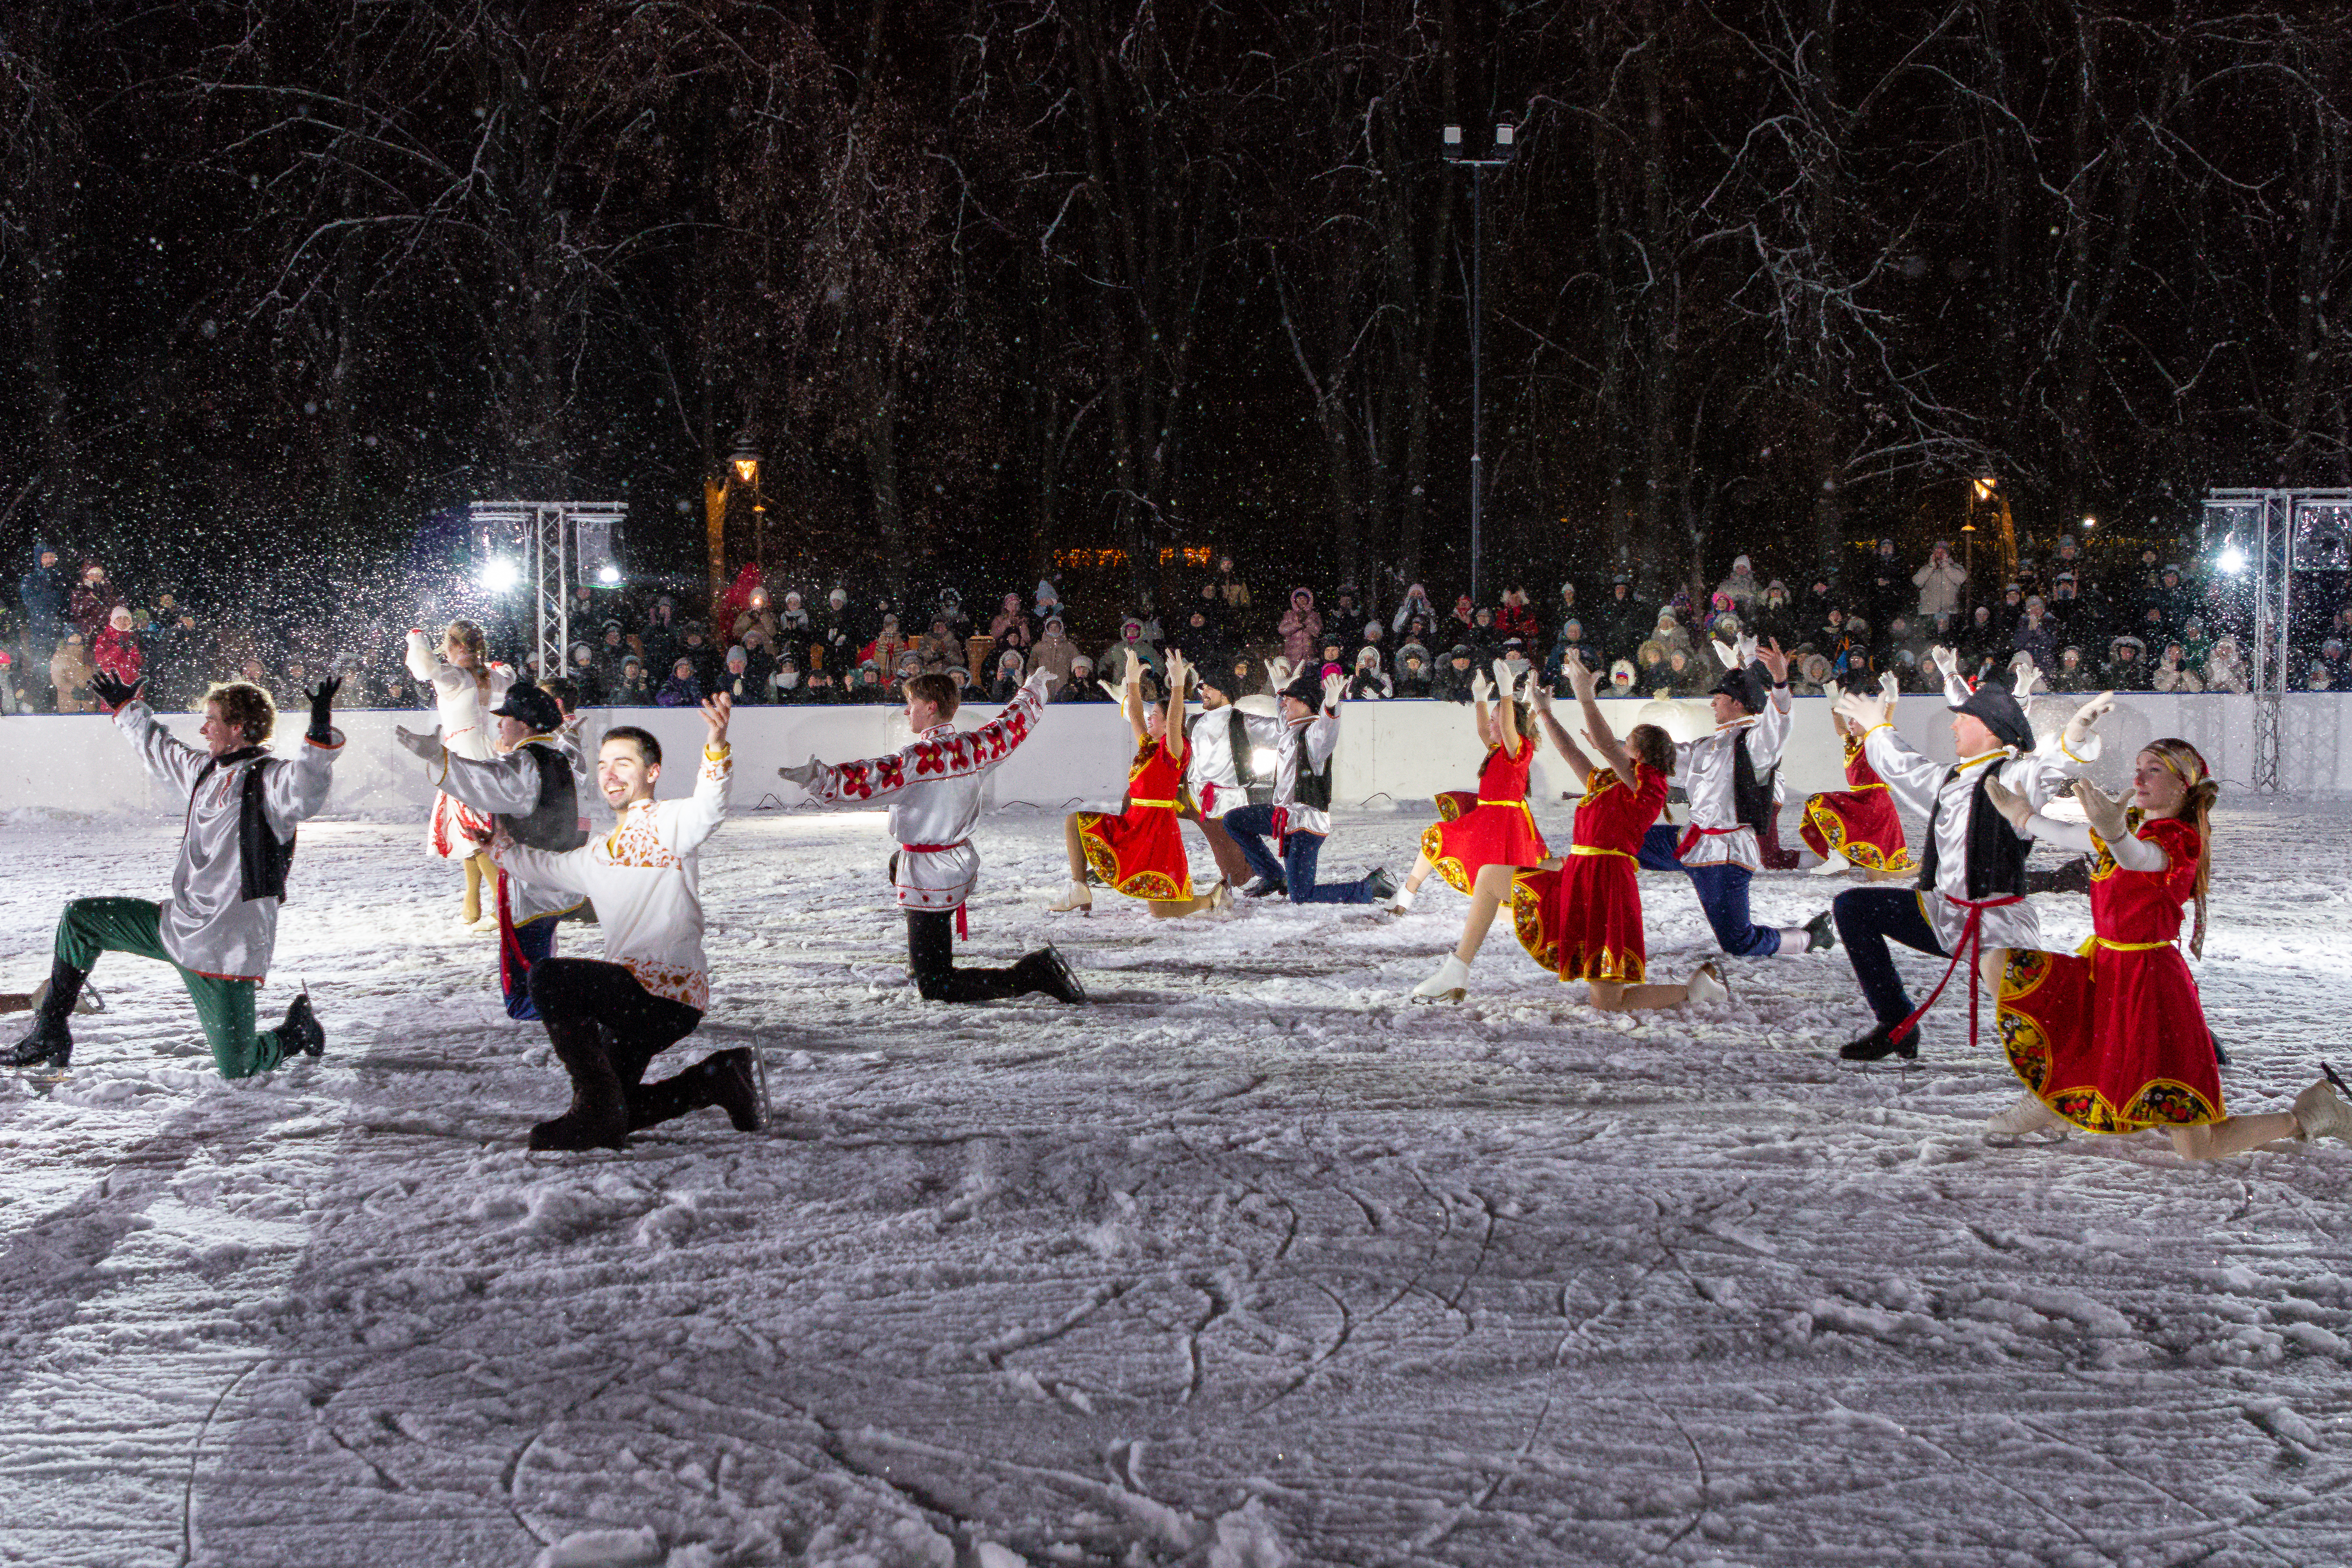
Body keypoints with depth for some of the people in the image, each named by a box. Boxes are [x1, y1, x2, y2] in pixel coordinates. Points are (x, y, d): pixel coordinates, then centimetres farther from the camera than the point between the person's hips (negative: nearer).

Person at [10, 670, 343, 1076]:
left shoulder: (269, 778, -14)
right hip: (177, 923, 8)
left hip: (226, 946, -8)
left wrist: (320, 737, -53)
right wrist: (127, 709, 46)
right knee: (81, 918, 14)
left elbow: (305, 793, -37)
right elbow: (160, 752, 33)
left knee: (237, 1068, -7)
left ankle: (297, 1032, 26)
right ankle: (51, 1033, 22)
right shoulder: (206, 769, 12)